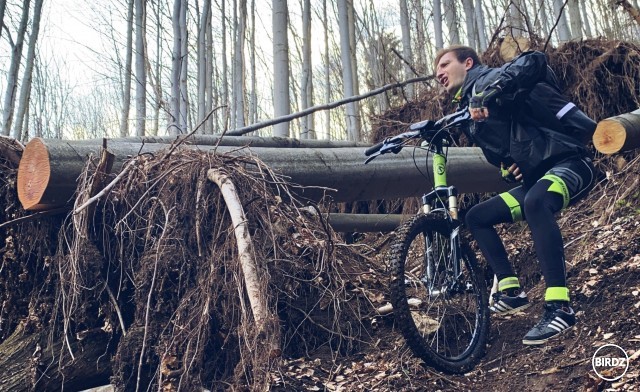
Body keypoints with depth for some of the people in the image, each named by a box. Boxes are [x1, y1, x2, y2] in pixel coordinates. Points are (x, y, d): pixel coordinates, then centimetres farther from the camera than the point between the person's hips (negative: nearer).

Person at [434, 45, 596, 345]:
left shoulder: (490, 79, -6)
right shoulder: (467, 113, 17)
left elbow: (533, 61, -26)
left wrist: (487, 96, -34)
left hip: (569, 163, -9)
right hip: (535, 180, 9)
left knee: (535, 202, -39)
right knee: (476, 217, 9)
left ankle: (559, 308, -38)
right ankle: (512, 292, 9)